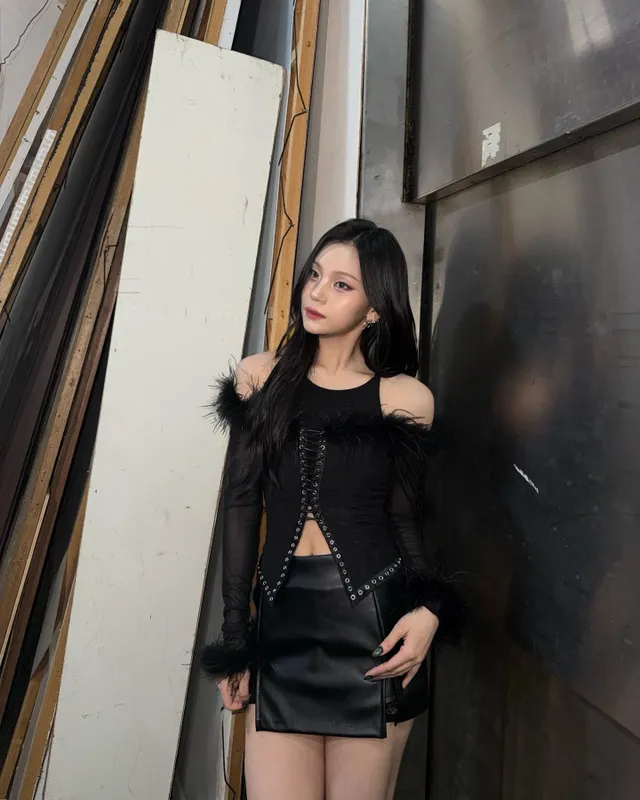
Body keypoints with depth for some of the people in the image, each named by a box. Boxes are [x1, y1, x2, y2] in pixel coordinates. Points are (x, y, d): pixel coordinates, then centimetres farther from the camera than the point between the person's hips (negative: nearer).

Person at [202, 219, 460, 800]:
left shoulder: (405, 398, -1)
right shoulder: (262, 377, 3)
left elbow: (403, 519, 5)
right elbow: (242, 506, 3)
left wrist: (429, 609, -13)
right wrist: (234, 637, 3)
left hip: (374, 619, -1)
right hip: (282, 620, 2)